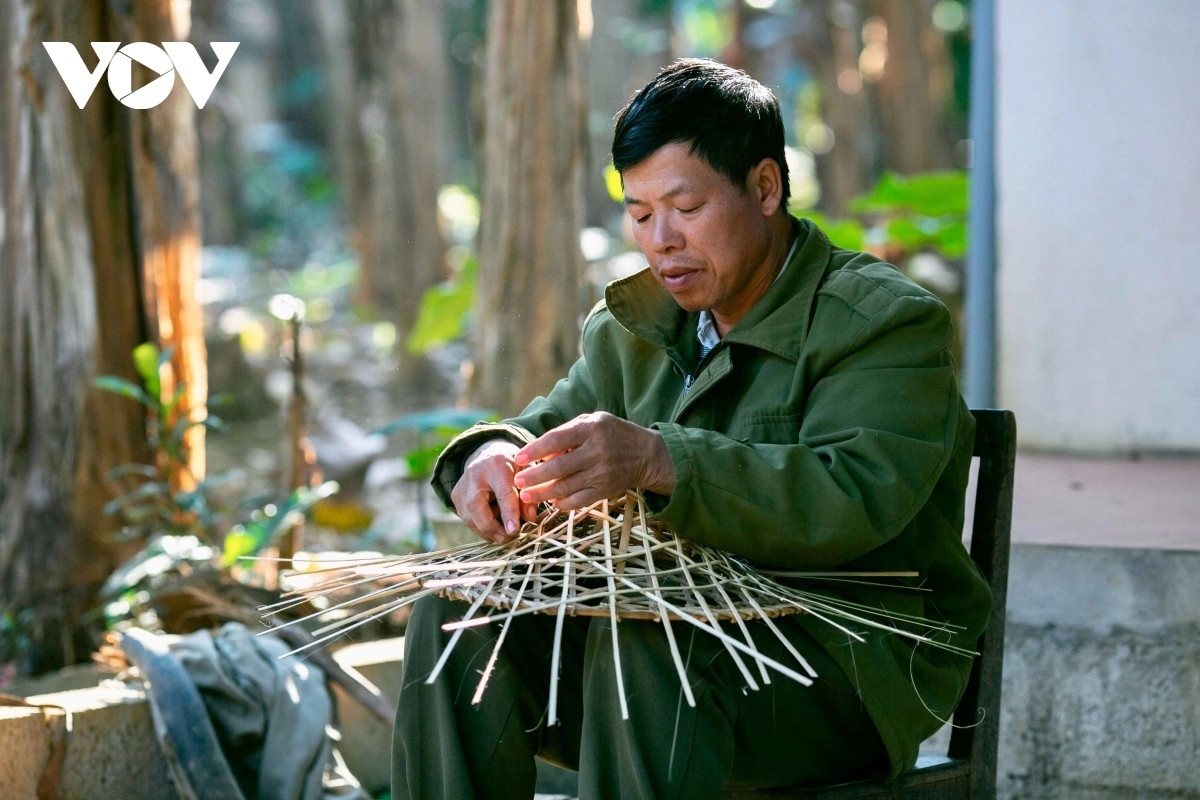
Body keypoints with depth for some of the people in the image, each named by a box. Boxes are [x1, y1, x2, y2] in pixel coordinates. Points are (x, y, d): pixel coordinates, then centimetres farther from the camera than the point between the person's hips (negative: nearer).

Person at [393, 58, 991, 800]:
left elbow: (852, 500, -24)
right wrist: (493, 456, -15)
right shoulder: (635, 322, 15)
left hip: (849, 663, -6)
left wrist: (657, 462, -39)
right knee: (457, 615, -15)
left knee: (644, 648, -35)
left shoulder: (889, 320, -9)